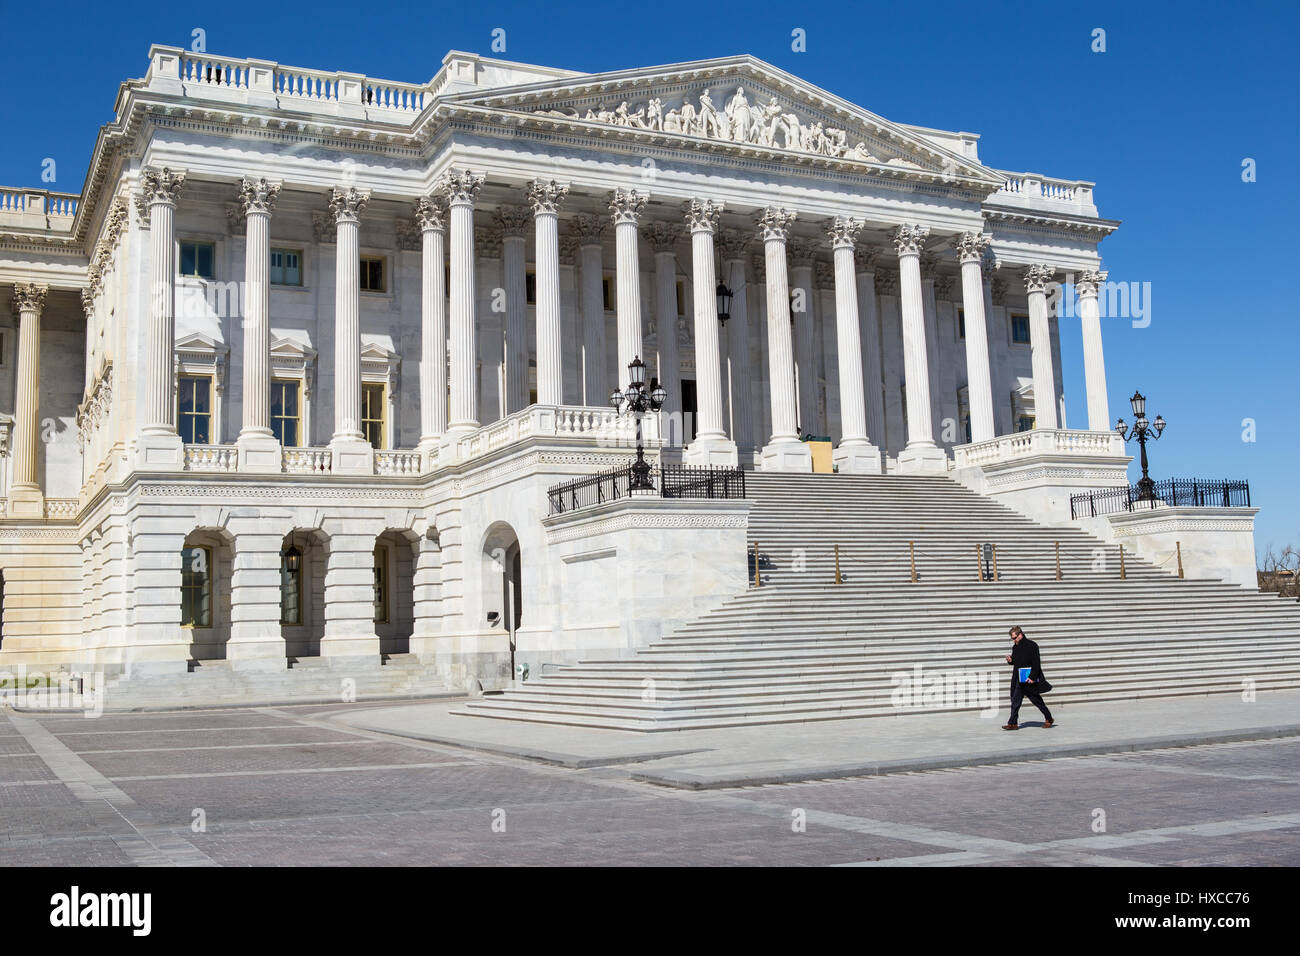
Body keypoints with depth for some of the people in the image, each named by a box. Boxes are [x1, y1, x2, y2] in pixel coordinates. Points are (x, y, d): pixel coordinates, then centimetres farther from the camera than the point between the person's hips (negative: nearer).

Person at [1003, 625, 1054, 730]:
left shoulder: (1032, 646, -11)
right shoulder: (1015, 647, 12)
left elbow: (1036, 663, -15)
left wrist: (1032, 677, -21)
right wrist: (1010, 660, 0)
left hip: (1029, 681, -7)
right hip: (1018, 680, 7)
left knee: (1037, 700, 4)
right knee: (1015, 701, 1)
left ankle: (1049, 719, 22)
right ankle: (1013, 723, 3)